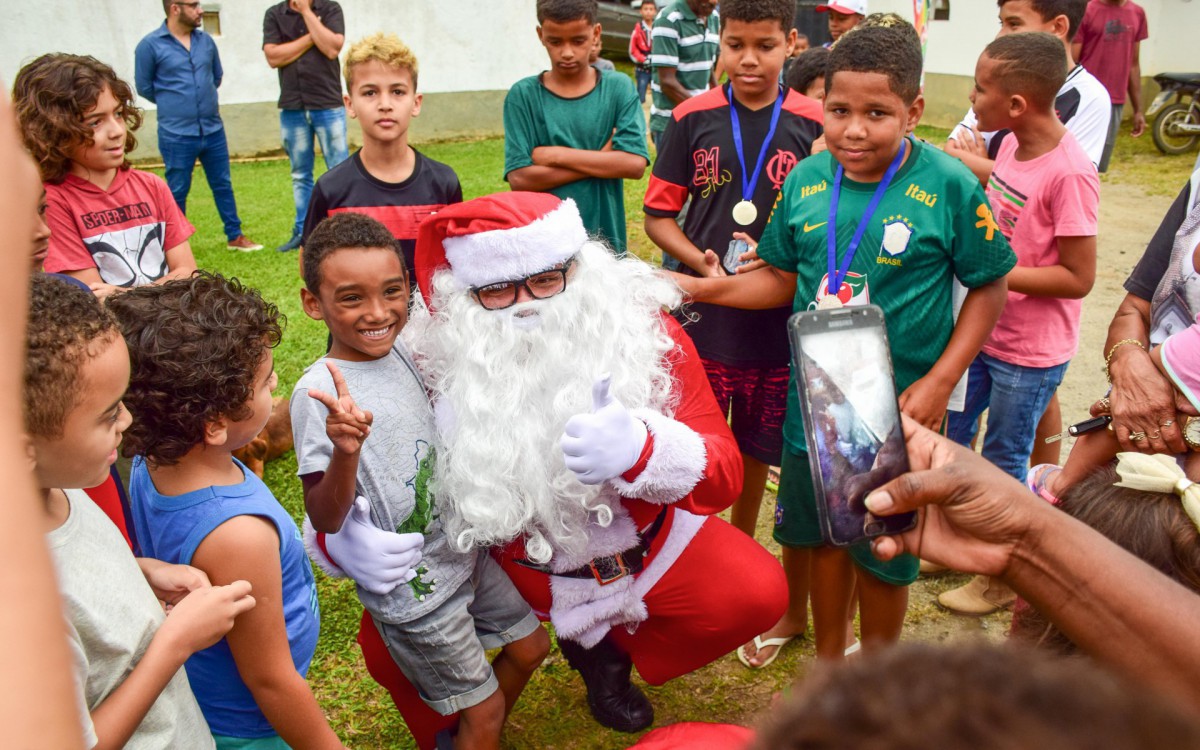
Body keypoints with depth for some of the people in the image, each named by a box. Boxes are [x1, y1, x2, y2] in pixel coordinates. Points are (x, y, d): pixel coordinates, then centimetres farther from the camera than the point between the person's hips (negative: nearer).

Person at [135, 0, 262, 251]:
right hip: (176, 135, -4)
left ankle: (235, 236, 24)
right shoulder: (150, 45, -9)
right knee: (177, 192, 6)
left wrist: (204, 100, 14)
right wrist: (173, 104, 10)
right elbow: (144, 87, 0)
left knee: (223, 185, 12)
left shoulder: (206, 40, 4)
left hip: (214, 130, 4)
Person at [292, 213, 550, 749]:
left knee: (529, 647, 24)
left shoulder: (404, 350, -4)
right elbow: (324, 518, -27)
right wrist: (344, 451, -45)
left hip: (465, 550, 7)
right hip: (413, 588, -7)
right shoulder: (320, 393, -25)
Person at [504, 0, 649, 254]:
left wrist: (556, 155, -13)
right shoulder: (523, 95, -4)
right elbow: (520, 178, -13)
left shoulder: (618, 88, -2)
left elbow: (634, 163, -14)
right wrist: (602, 159, -13)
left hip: (604, 240, 1)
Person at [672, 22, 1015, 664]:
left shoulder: (949, 186, -14)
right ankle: (828, 659, 44)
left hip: (899, 407, -3)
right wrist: (699, 287, -5)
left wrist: (940, 380, -14)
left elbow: (988, 288, -6)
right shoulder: (805, 179, -3)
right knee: (822, 532, 19)